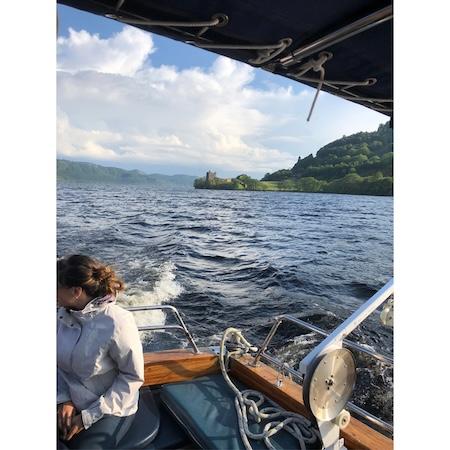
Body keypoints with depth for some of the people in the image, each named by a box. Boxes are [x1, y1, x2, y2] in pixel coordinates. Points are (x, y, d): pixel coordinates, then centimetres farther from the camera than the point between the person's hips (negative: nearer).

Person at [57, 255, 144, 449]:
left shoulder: (117, 324, -28)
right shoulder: (63, 314, -10)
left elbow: (133, 377, -18)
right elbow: (58, 362, 4)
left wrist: (89, 416, -15)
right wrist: (63, 399, -10)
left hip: (110, 408, -4)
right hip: (70, 403, 5)